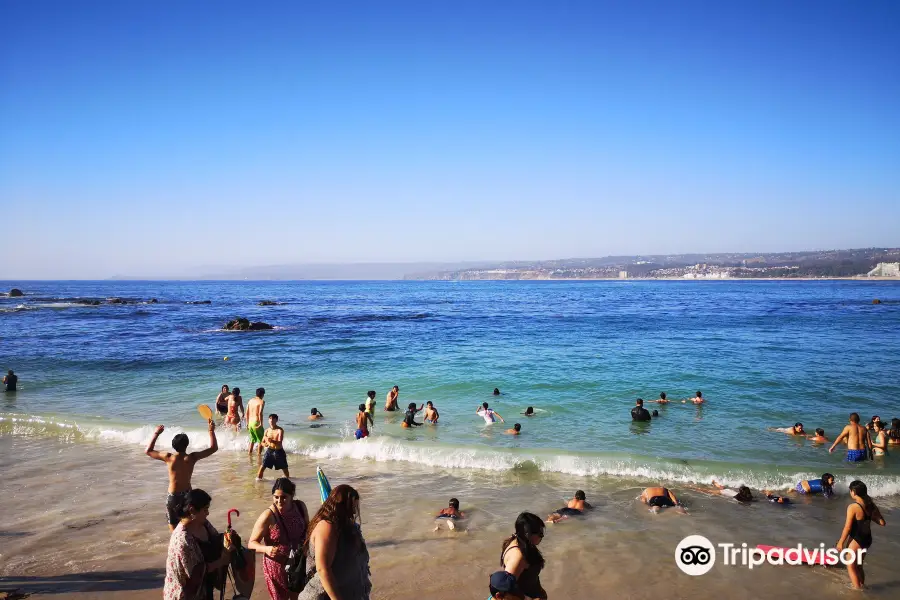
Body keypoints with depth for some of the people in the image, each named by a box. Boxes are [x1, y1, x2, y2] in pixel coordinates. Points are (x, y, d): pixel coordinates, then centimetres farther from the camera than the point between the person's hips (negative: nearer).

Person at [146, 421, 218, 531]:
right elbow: (214, 448, -7)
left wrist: (156, 433, 2)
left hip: (173, 496, -1)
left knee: (173, 524, 15)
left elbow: (148, 451, -1)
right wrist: (211, 430, -2)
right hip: (187, 495, 1)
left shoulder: (168, 458, -16)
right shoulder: (192, 458, -16)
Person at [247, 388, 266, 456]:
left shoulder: (250, 401, 11)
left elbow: (247, 413, 11)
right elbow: (260, 413, -21)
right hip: (256, 423, -7)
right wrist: (261, 423, -17)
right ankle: (258, 454, 3)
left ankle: (249, 453, 24)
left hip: (250, 423, 7)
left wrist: (247, 423, 19)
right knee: (261, 440, 6)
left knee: (252, 440, 21)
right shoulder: (261, 401, -8)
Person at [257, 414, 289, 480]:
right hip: (269, 451, 2)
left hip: (279, 451, -2)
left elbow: (280, 442, -23)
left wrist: (271, 441, -41)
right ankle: (258, 478, -3)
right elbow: (262, 442, 6)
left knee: (284, 468, 12)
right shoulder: (267, 431, -1)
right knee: (263, 466, -14)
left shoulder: (280, 430, -12)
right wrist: (264, 444, -19)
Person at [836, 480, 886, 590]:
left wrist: (840, 542, -7)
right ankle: (862, 586, 37)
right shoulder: (871, 505, -3)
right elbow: (882, 523, 1)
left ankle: (857, 589, 11)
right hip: (867, 539, 7)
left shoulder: (853, 507, -22)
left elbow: (847, 527, -18)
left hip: (856, 540, -7)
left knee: (851, 567, 9)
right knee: (859, 565, 25)